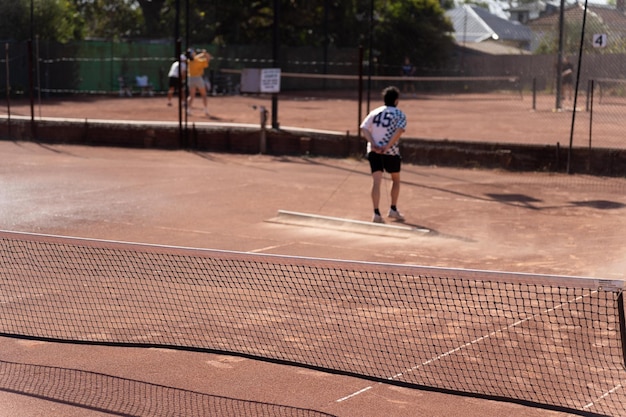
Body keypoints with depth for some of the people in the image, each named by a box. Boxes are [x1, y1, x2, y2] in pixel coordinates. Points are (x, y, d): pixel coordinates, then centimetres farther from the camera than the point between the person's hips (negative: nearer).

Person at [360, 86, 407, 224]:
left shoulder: (374, 112, 13)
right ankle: (393, 209, 21)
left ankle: (376, 213, -13)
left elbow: (364, 128, -1)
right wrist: (387, 146, -18)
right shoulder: (400, 114, 3)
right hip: (391, 152, -2)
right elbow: (399, 130, -16)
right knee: (396, 179, 19)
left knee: (376, 181, -3)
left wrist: (373, 144, -9)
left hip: (374, 151, 3)